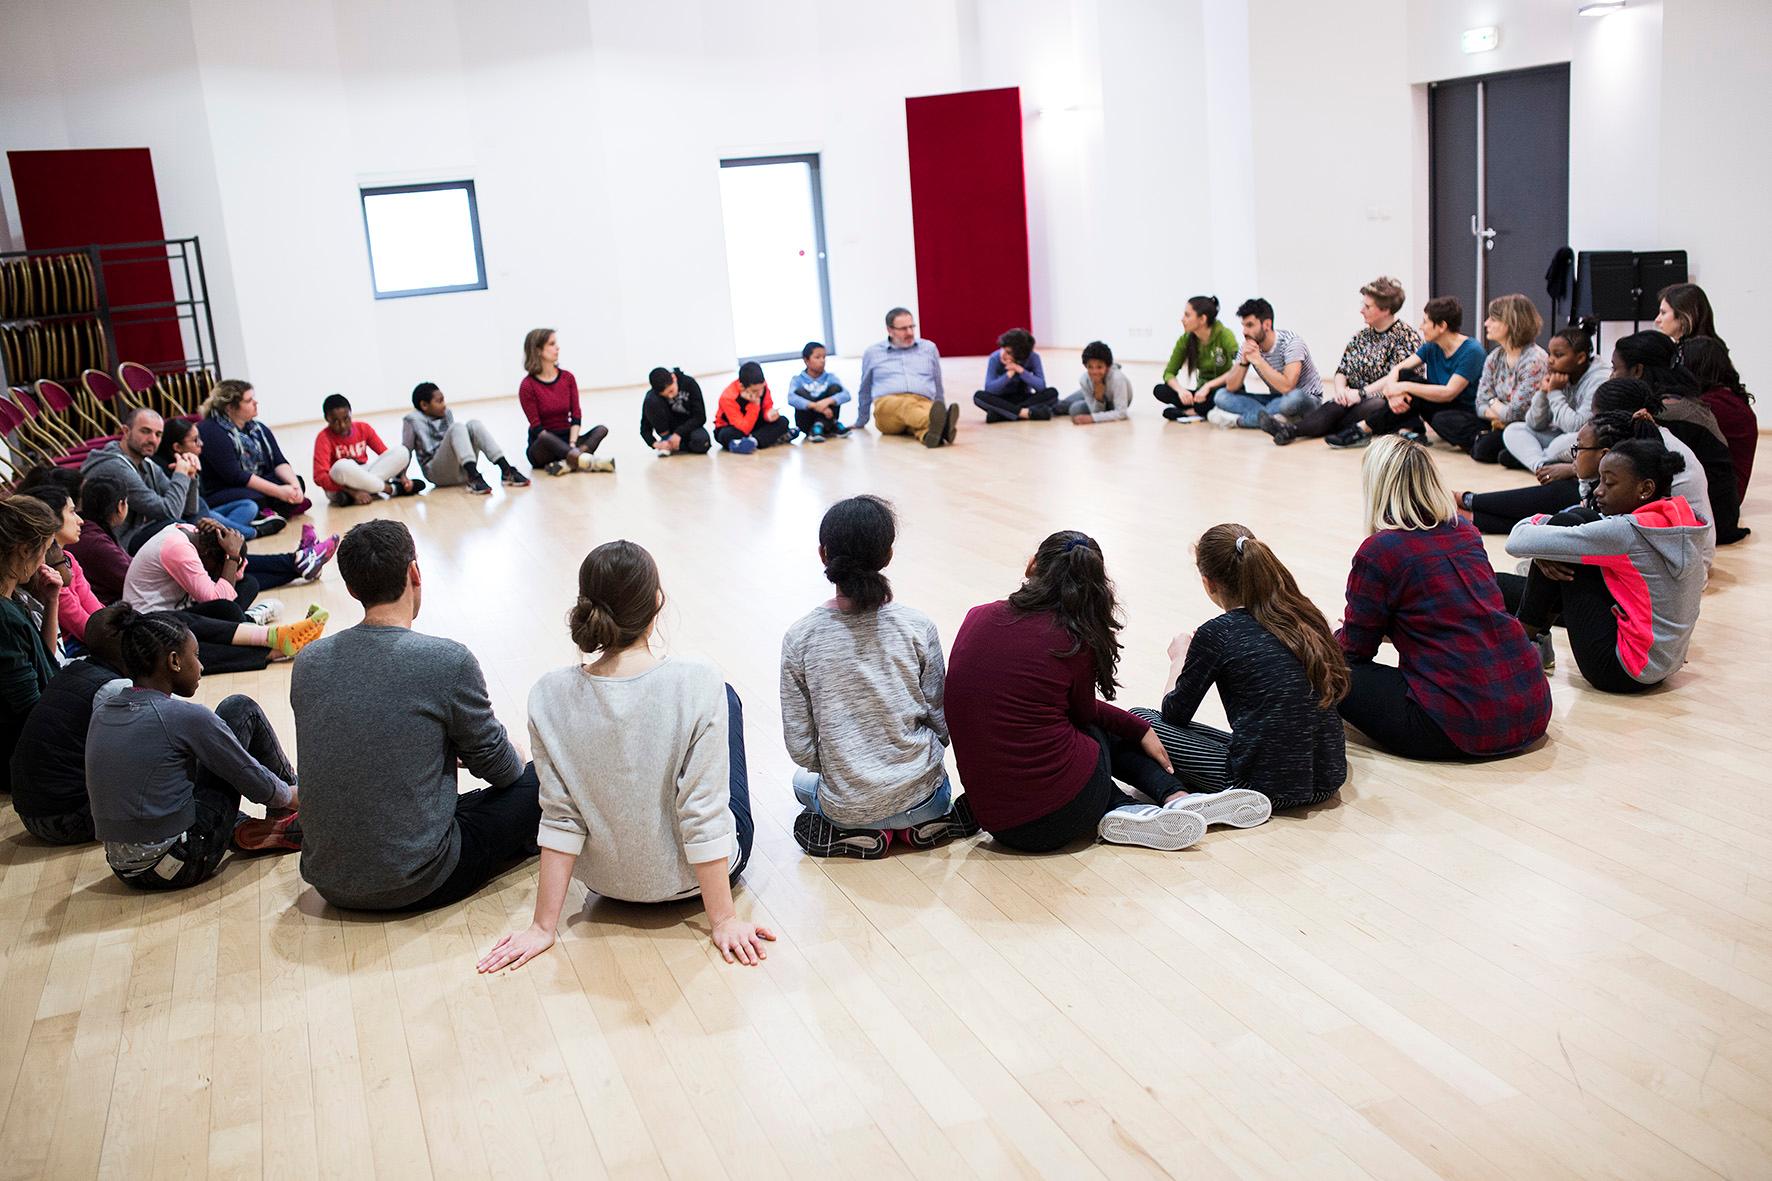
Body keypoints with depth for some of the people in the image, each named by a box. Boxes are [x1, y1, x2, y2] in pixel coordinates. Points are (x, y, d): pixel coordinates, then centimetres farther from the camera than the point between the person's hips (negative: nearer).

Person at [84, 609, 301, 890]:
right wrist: (292, 796, 16)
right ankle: (285, 821, 23)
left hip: (125, 871, 6)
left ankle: (245, 830, 16)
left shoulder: (101, 716, 6)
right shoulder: (186, 717, -14)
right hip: (184, 863, -6)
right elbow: (255, 782, -6)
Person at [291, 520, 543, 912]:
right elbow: (497, 768, -4)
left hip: (327, 882, 6)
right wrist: (519, 760, 21)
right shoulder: (447, 661, -18)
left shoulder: (308, 663, -1)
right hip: (415, 886, -6)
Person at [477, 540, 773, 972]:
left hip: (606, 882, 3)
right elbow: (703, 817, -23)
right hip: (693, 877, -3)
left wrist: (543, 926, -4)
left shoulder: (549, 696, -17)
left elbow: (560, 819, -12)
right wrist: (724, 920, -13)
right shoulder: (699, 685, -26)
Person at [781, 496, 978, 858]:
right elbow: (942, 723, -4)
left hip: (845, 804, -1)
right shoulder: (918, 627, -13)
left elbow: (800, 747, -8)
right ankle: (920, 824, 8)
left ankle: (856, 832, 9)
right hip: (919, 795, 1)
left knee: (803, 781, 37)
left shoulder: (799, 637, -13)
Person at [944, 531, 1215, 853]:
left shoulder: (977, 619, 3)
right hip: (1065, 813, -3)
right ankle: (1175, 797, 14)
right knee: (1097, 729, 32)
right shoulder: (1076, 641, -7)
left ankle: (1124, 811, 11)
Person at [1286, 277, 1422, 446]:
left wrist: (1361, 393, -17)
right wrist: (1340, 388, -8)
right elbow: (1342, 370, 15)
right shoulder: (1361, 336, 18)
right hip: (1358, 400, 6)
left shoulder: (1406, 335, -3)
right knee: (1338, 405, -28)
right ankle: (1291, 429, -51)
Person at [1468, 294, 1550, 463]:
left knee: (1484, 449, -28)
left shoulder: (1535, 360, -19)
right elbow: (1481, 405, 3)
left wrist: (1494, 404, -2)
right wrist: (1499, 415, -17)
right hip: (1502, 425, 8)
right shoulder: (1495, 357, 5)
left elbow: (1516, 413, -22)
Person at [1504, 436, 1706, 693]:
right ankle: (1537, 634, 14)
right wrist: (1545, 553, -5)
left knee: (1564, 525, -6)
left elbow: (1518, 542, -20)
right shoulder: (1677, 522, 4)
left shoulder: (1626, 532, -22)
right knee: (1577, 520, 8)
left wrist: (1529, 525, 3)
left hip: (1623, 672, -9)